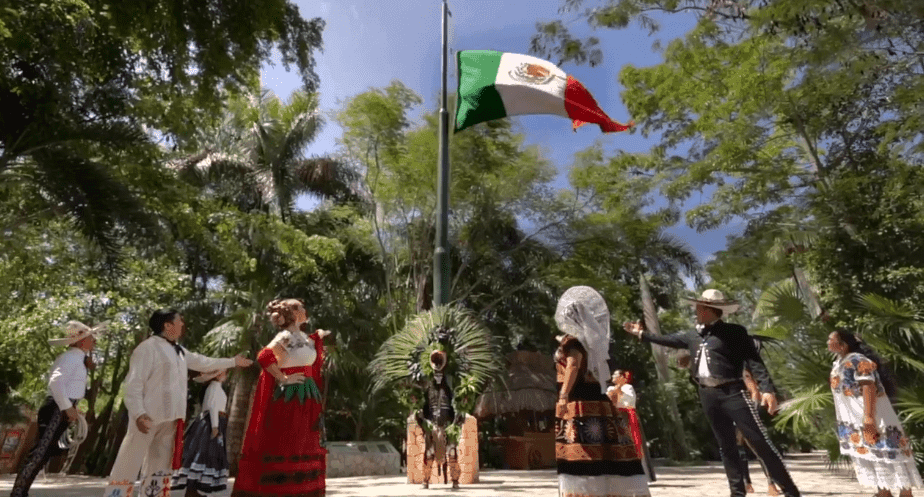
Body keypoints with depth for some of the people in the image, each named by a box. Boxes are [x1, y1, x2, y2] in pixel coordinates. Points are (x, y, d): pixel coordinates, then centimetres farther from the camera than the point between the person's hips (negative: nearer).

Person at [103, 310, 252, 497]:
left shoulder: (179, 351, 15)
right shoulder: (148, 347, -11)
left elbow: (203, 362, 27)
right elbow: (134, 383, -15)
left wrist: (233, 361, 33)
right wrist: (138, 413, -25)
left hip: (170, 418, 8)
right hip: (148, 417, -8)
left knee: (160, 469, 14)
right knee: (128, 467, -4)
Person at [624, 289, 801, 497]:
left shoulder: (734, 332, -4)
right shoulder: (693, 337, 14)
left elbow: (754, 361, -8)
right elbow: (668, 340, 27)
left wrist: (768, 389, -19)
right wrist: (642, 334, 31)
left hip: (731, 392, -5)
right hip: (708, 396, 6)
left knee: (760, 441, -5)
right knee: (726, 446, 11)